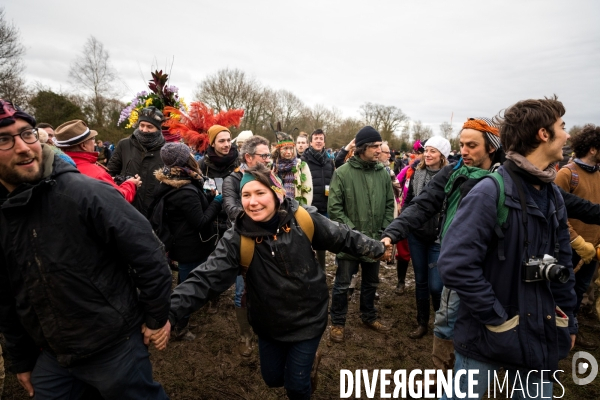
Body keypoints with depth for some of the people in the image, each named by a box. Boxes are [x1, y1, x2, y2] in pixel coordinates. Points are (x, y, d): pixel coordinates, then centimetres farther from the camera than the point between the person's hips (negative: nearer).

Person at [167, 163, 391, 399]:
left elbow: (343, 237, -3)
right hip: (269, 323, 2)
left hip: (307, 318, -1)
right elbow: (205, 278, -24)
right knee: (272, 378, 22)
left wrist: (377, 249, 7)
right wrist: (169, 313, -34)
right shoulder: (237, 238, -18)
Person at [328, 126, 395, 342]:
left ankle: (369, 316, 42)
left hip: (375, 239, 5)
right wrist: (352, 231, -16)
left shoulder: (383, 173, 0)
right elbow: (334, 207, -13)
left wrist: (385, 231, -1)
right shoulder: (342, 173, -13)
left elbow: (389, 204, 8)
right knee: (342, 283, 8)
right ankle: (337, 322, 27)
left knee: (371, 282, 21)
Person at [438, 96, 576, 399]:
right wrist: (497, 318, -19)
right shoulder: (491, 191, -20)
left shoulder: (553, 195, 6)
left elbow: (562, 263, 14)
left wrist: (567, 319, 15)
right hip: (488, 334, -7)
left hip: (541, 334, 7)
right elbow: (455, 265, -27)